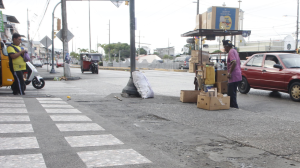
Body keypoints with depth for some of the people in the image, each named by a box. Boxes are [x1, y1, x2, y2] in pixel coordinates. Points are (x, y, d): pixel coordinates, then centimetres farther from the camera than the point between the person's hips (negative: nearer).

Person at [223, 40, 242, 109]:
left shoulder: (231, 52, -12)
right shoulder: (235, 51, 19)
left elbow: (234, 63, -25)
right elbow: (239, 63, 25)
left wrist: (230, 73, -21)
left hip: (233, 76, -10)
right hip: (238, 76, 10)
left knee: (231, 93, -5)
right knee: (232, 92, 17)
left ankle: (234, 106, -1)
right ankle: (232, 105, 24)